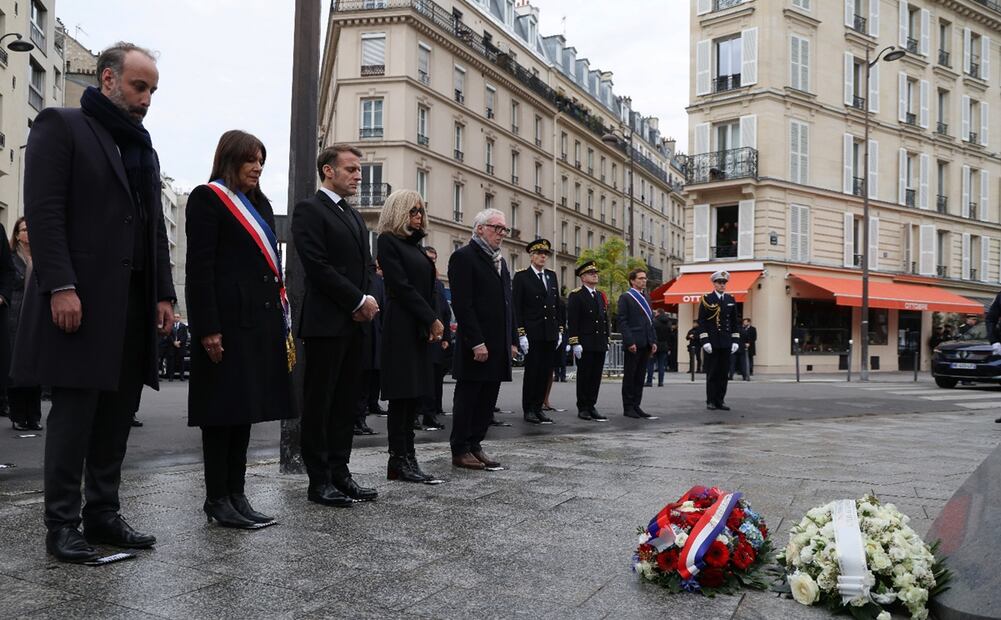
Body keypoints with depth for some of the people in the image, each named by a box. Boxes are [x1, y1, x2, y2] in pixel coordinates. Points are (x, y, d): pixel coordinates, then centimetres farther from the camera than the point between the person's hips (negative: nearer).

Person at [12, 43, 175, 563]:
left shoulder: (143, 148, 21)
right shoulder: (61, 126, 0)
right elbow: (44, 211, -10)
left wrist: (163, 294, 10)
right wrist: (60, 286, -19)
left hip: (134, 302, 7)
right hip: (81, 298, -6)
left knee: (117, 413, 8)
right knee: (74, 411, -2)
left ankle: (103, 515, 17)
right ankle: (62, 524, 8)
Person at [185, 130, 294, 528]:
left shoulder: (260, 205, 22)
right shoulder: (208, 198, -2)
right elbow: (199, 268, -10)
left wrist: (282, 322, 13)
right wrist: (208, 328, -18)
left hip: (260, 319, 8)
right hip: (227, 320, -8)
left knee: (245, 408, 9)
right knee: (223, 409, -2)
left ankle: (236, 495, 16)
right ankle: (217, 499, 7)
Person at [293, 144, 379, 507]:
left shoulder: (354, 216, 21)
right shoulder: (309, 210, -5)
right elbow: (318, 267, -15)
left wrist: (368, 301, -1)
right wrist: (359, 301, -12)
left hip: (356, 323, 8)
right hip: (326, 323, -8)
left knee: (346, 402, 10)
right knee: (319, 402, 0)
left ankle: (339, 473, 18)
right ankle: (319, 481, 7)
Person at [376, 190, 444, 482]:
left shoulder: (414, 244, 19)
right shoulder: (388, 241, -5)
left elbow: (428, 287, 15)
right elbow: (402, 286, -13)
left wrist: (433, 323, 1)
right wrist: (433, 320, -12)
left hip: (421, 328, 8)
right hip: (401, 326, -8)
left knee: (414, 395, 7)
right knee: (403, 395, -5)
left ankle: (405, 458, 11)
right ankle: (399, 461, 1)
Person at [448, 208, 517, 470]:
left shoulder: (500, 261, 18)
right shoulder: (463, 256, -8)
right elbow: (462, 304, -16)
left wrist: (512, 340, 13)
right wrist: (476, 343, -20)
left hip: (499, 345, 8)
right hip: (475, 346, -8)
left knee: (487, 400, 10)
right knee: (468, 397, 1)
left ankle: (475, 446, 19)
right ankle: (460, 450, 10)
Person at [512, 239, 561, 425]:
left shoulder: (552, 276, 14)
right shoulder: (521, 277, -3)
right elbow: (516, 308, -8)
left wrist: (559, 330, 12)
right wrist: (521, 333, -14)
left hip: (550, 334, 5)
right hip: (532, 334, -5)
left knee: (545, 372, 7)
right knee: (532, 372, -1)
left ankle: (538, 408, 16)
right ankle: (528, 410, 9)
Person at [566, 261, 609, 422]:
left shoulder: (601, 296, 17)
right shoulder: (575, 295, -4)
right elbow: (572, 321, -11)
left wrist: (606, 340, 16)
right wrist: (575, 343, -17)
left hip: (600, 345, 6)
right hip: (584, 344, -6)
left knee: (596, 377, 7)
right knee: (584, 376, 0)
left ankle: (591, 406, 14)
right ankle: (582, 408, 8)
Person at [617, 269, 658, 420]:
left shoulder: (645, 298, 18)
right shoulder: (625, 297, -3)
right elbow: (622, 321, -10)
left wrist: (653, 341, 10)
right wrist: (629, 342, -17)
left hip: (645, 344, 7)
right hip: (633, 344, -7)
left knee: (640, 377, 9)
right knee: (629, 377, -1)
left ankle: (636, 406, 14)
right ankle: (628, 408, 5)